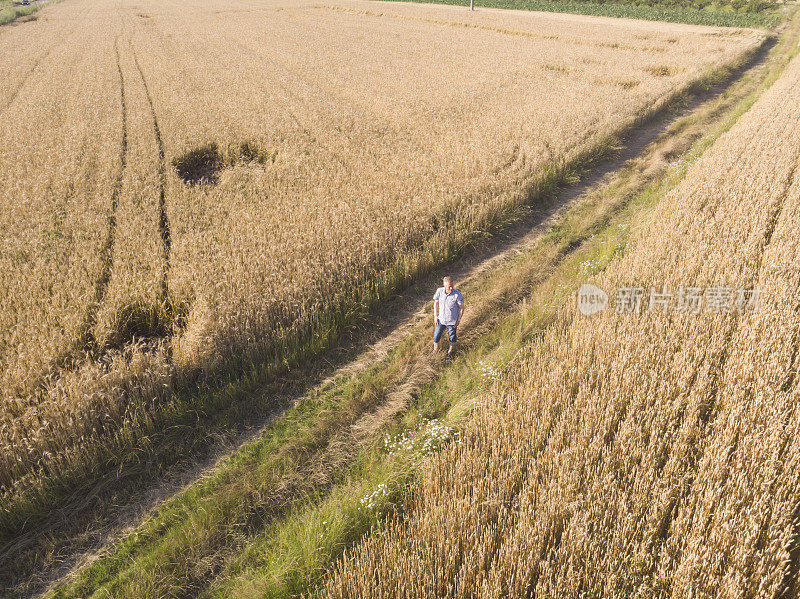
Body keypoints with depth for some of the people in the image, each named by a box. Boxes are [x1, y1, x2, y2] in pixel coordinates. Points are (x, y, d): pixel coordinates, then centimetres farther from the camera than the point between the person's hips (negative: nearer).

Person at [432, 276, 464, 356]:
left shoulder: (457, 294, -25)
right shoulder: (439, 291, -17)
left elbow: (461, 308, -11)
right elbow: (436, 303, 0)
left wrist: (458, 320, -7)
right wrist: (435, 316, 1)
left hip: (452, 321, -2)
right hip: (440, 319, 2)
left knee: (452, 337, 20)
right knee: (436, 337, 15)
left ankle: (451, 350, 49)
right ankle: (435, 350, 44)